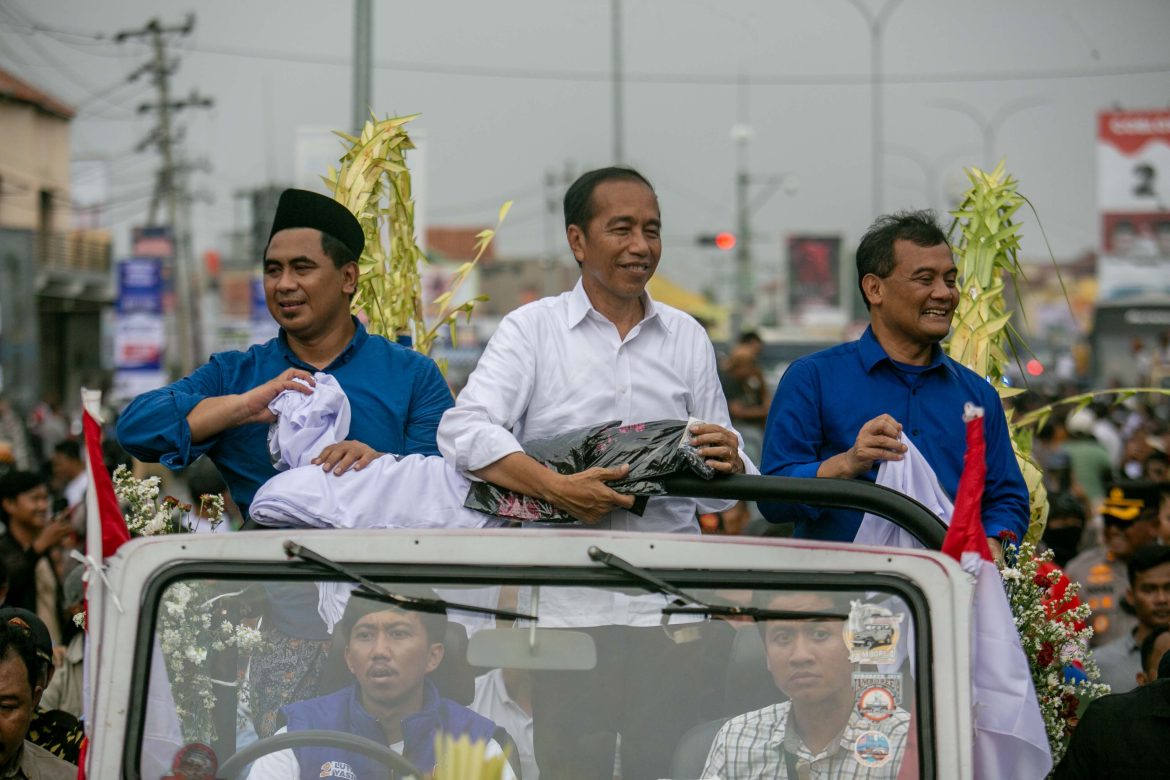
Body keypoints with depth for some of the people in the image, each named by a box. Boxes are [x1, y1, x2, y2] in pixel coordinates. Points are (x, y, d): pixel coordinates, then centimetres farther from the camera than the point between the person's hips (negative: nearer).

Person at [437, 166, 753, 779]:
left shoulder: (688, 338, 16)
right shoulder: (532, 330, 6)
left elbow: (721, 493, 15)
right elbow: (463, 431, -9)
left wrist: (728, 465, -10)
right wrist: (556, 488, -21)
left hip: (670, 606, 2)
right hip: (568, 606, -2)